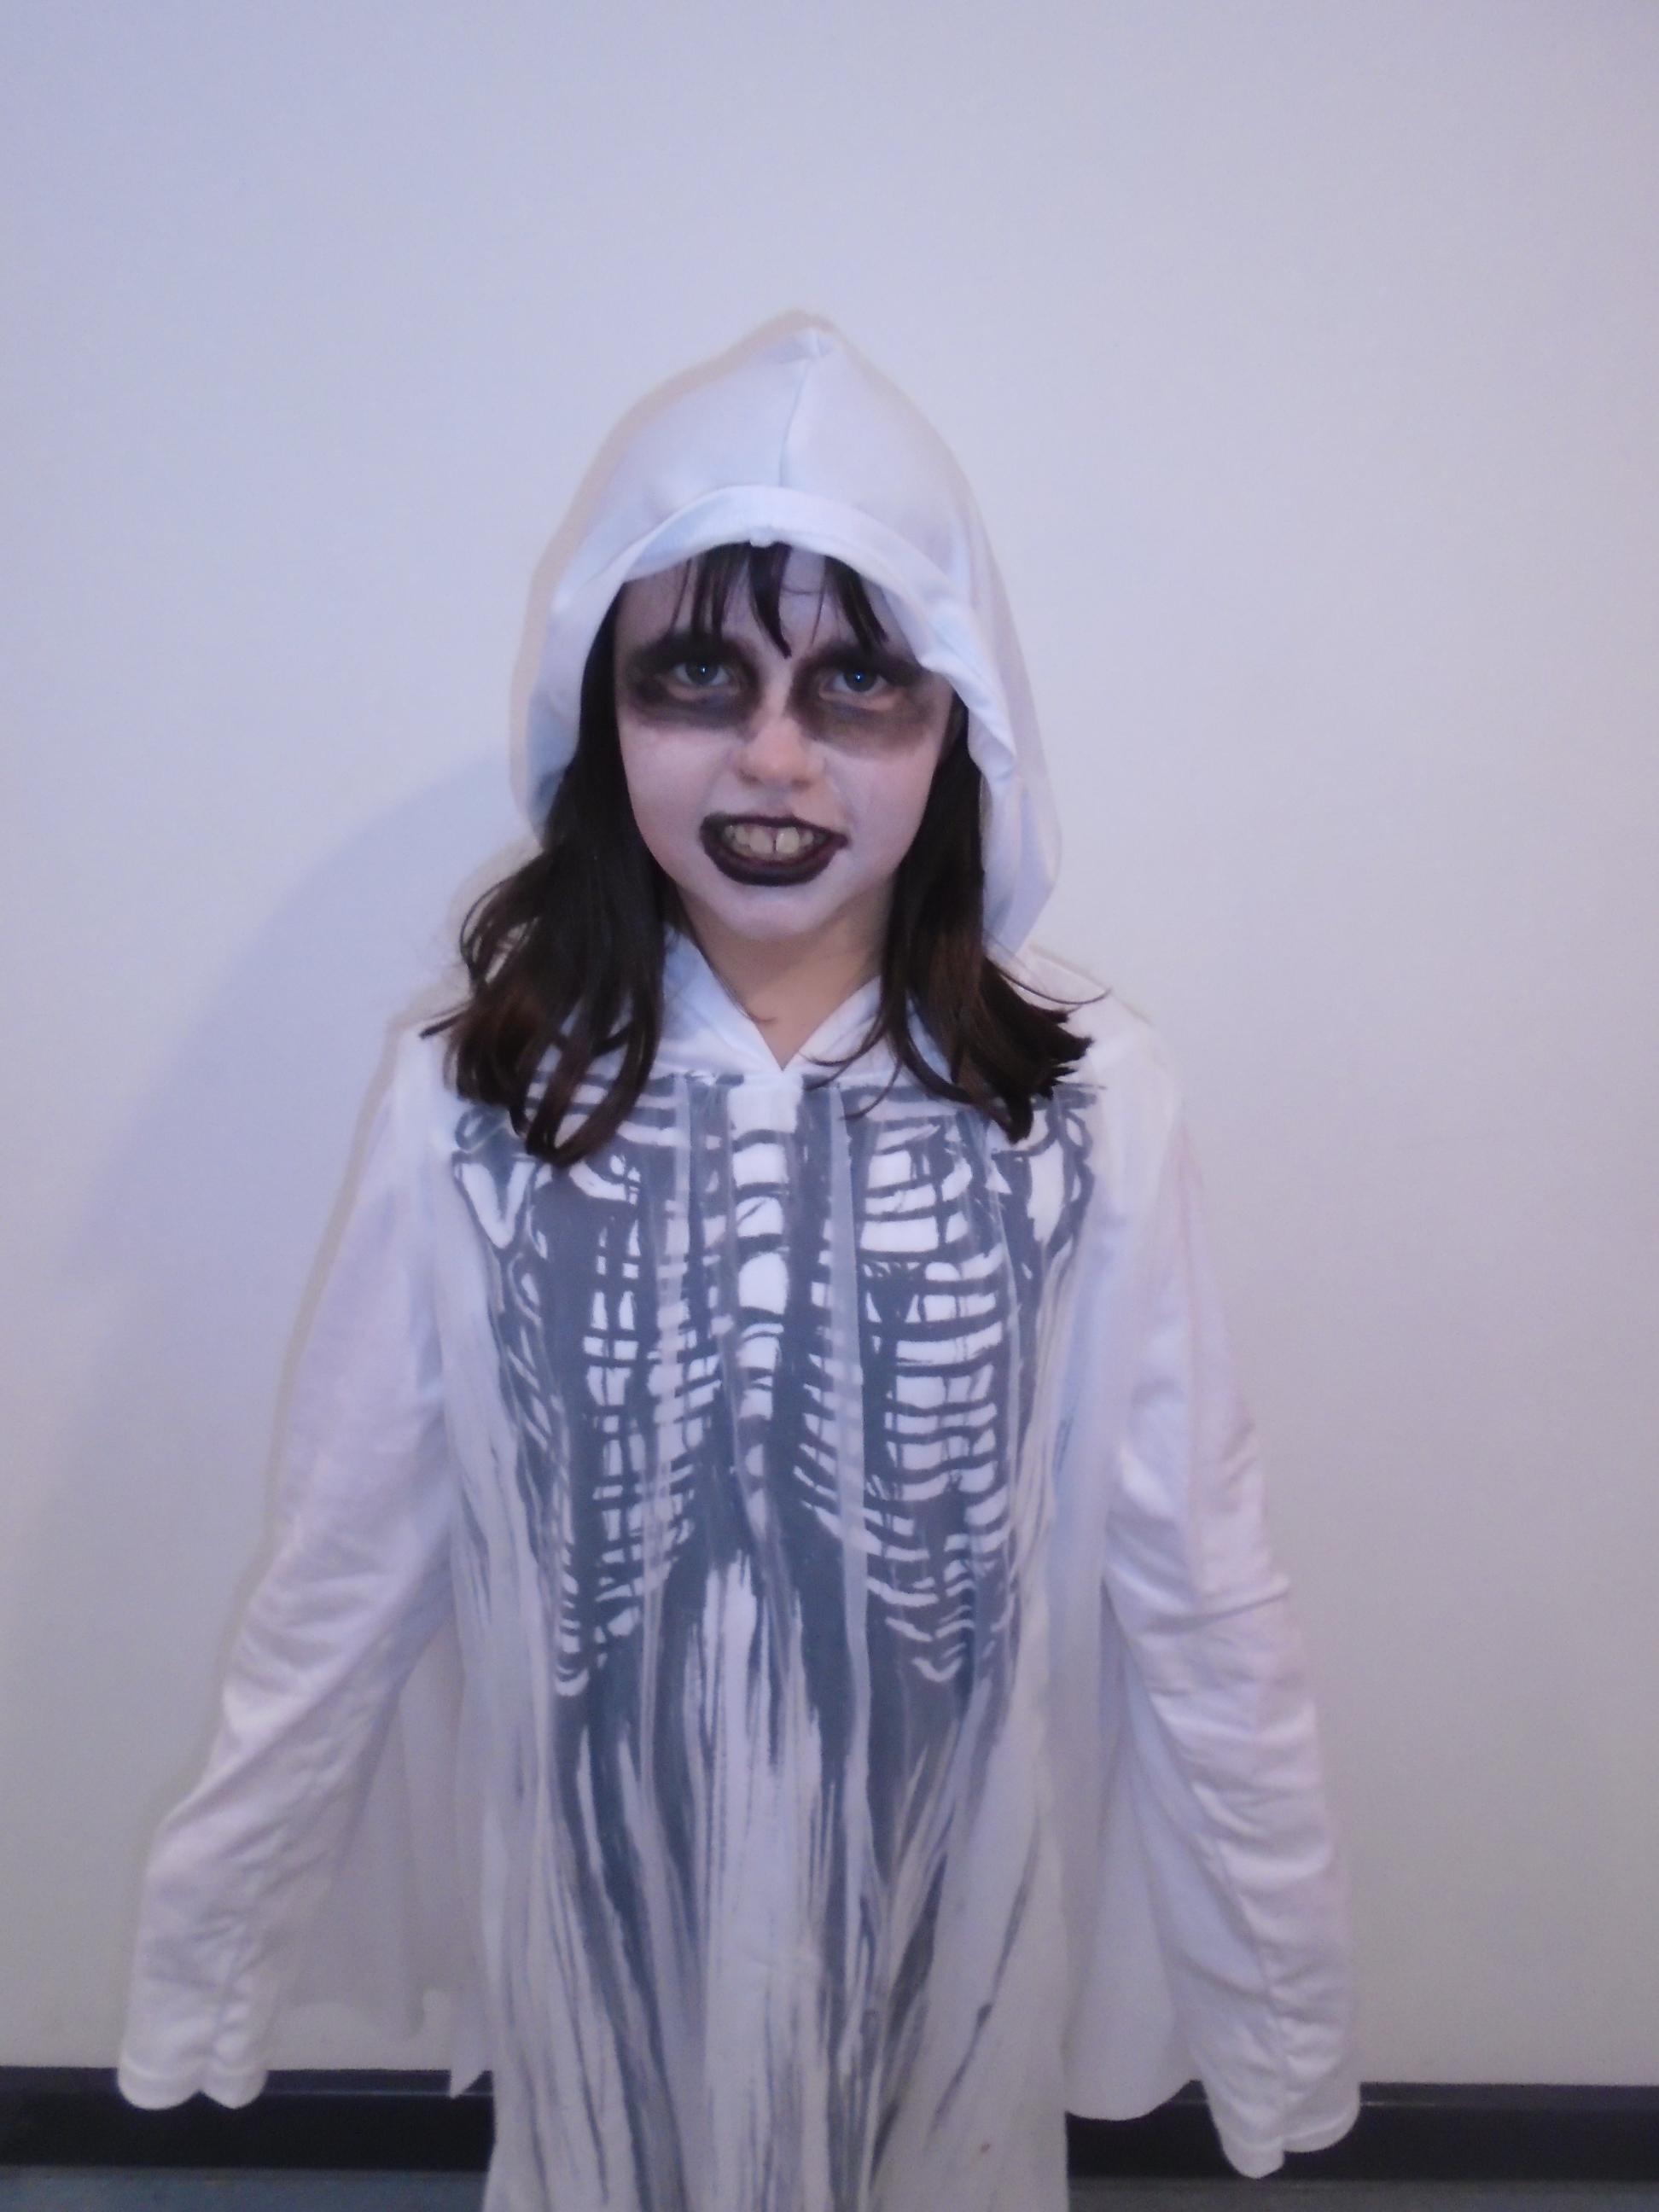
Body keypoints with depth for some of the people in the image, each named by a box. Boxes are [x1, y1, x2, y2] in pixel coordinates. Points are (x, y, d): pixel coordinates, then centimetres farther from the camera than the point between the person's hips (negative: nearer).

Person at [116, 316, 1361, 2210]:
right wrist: (202, 1958, 3)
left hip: (948, 1909, 0)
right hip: (603, 1921, 1)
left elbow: (1191, 1579, -9)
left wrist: (1281, 2012, 0)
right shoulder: (471, 1105, -14)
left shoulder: (1087, 1102, -16)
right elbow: (341, 1577, -6)